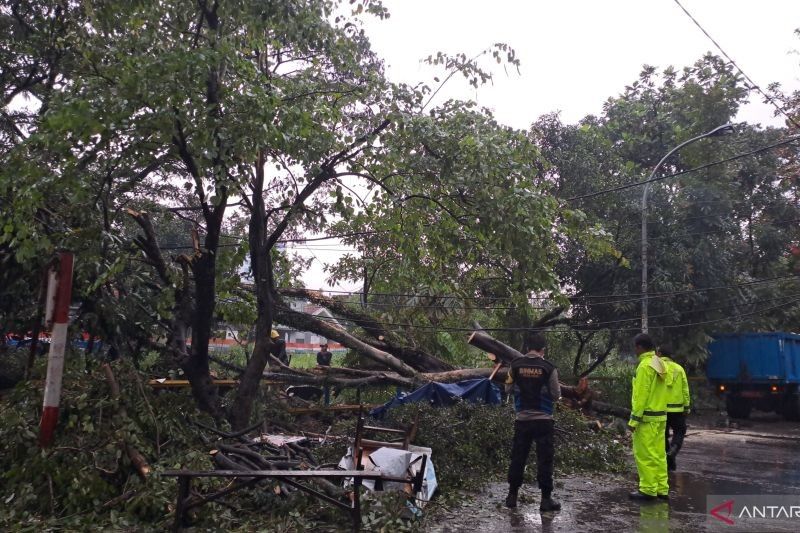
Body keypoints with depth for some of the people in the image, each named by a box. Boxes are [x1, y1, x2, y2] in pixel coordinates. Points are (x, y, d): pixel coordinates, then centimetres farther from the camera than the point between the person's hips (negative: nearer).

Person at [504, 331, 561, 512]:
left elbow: (508, 388, 7)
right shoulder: (549, 368, -9)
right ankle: (546, 499, 9)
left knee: (518, 457, 11)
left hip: (522, 419, 2)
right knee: (544, 459, 5)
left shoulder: (515, 365, -3)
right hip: (543, 420, -2)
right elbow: (556, 396, -4)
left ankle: (512, 496, 18)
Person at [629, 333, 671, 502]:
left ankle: (648, 490, 2)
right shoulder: (660, 364, 11)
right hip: (660, 416, 9)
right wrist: (659, 411, 18)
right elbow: (657, 391, 14)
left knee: (644, 455, -2)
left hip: (647, 417, -9)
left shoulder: (645, 365, -17)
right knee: (658, 454, 13)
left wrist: (634, 419, -15)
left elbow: (641, 395, -19)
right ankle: (662, 489, 17)